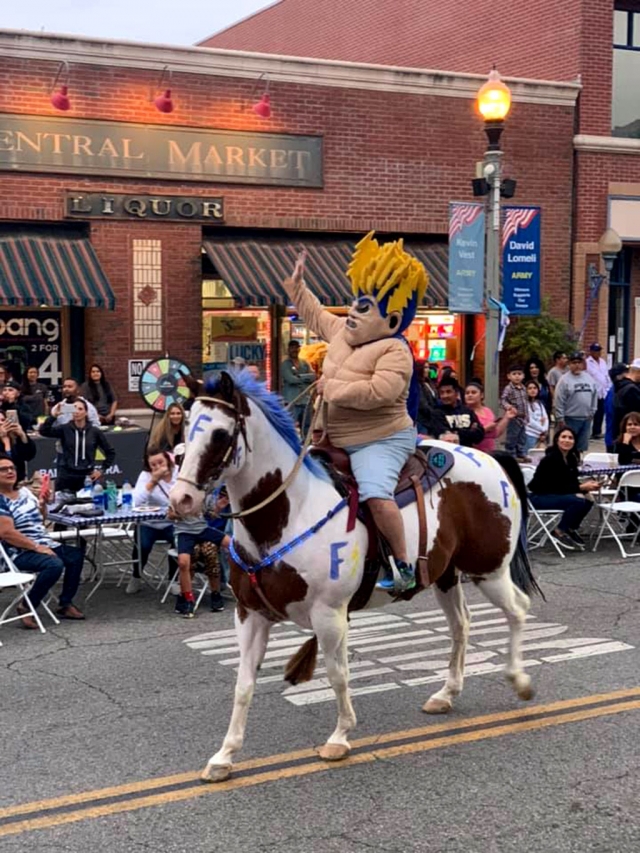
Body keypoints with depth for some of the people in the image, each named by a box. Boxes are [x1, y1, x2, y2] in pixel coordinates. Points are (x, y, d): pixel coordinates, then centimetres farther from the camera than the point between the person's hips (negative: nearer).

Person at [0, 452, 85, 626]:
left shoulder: (24, 491, 12)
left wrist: (43, 502, 3)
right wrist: (36, 547, -23)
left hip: (45, 545, 9)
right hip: (20, 553, -9)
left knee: (77, 555, 3)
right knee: (55, 564, -31)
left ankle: (65, 603, 11)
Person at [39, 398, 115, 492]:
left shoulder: (94, 431, 3)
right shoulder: (64, 429, 1)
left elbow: (110, 452, 13)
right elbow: (43, 431, -16)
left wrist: (102, 470, 6)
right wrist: (53, 416, -27)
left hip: (87, 477, 1)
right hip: (66, 477, -1)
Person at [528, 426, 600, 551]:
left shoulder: (571, 458, 4)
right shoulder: (551, 458, -21)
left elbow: (572, 483, 6)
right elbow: (557, 487, -23)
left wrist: (586, 485, -14)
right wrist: (581, 488, -24)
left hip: (555, 494, 8)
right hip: (539, 497, -8)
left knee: (588, 499, -11)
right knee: (578, 501, -26)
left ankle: (570, 529, 8)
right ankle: (559, 532, -9)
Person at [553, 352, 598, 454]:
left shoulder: (589, 378, 9)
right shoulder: (565, 380, -7)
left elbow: (594, 396, 16)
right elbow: (559, 402, -9)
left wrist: (592, 411, 10)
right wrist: (560, 419, -11)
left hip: (586, 419, 5)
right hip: (571, 419, -5)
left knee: (581, 448, 10)